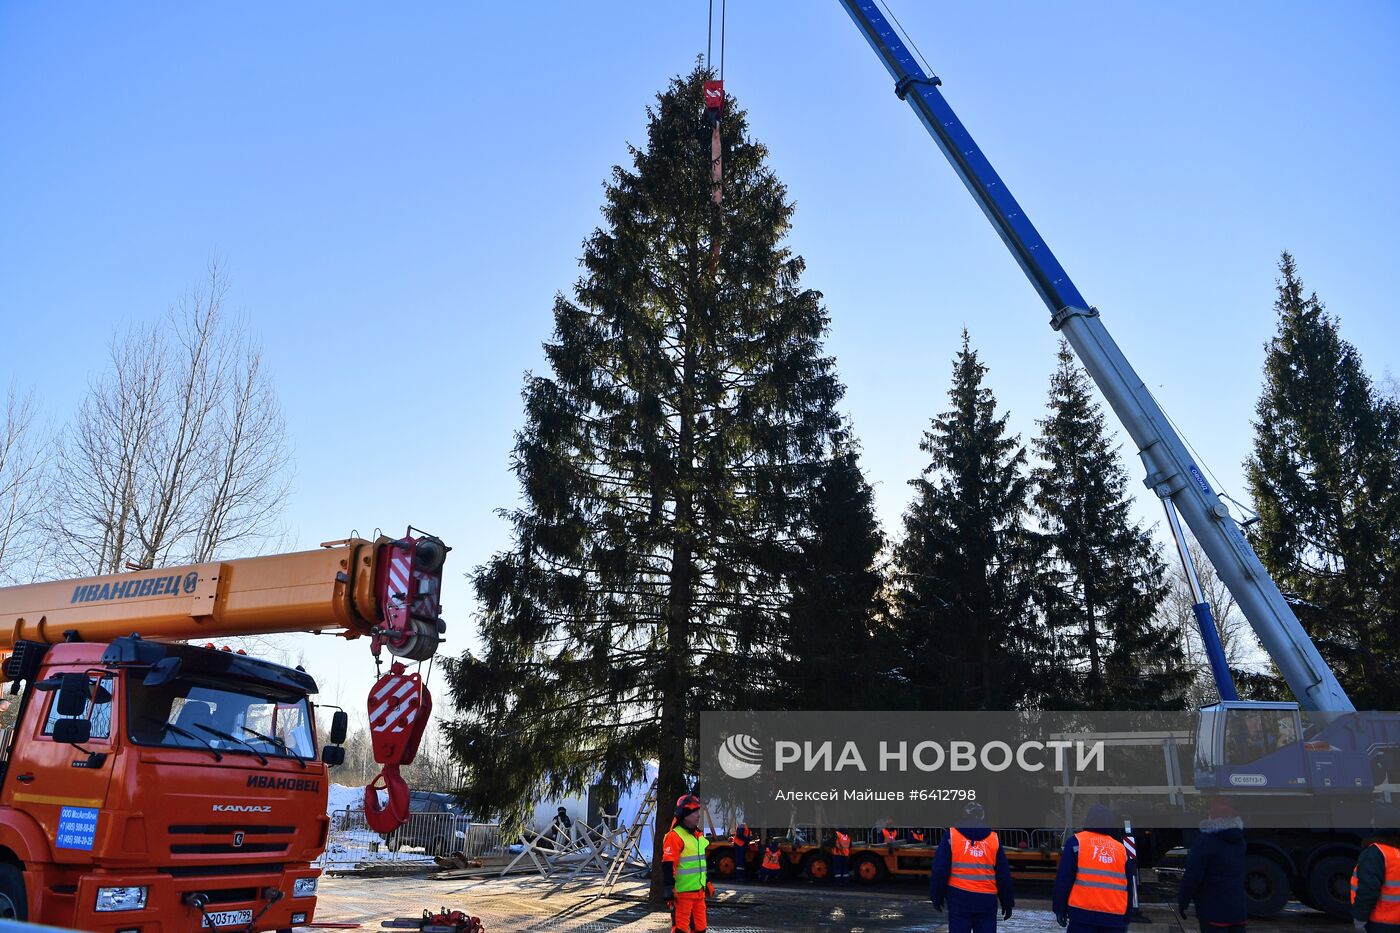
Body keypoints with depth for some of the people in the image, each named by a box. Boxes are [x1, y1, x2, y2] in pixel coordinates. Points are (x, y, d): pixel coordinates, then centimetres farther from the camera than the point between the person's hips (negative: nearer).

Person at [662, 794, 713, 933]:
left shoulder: (698, 835, 15)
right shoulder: (674, 837, -14)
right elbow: (668, 866, -17)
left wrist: (708, 883, 25)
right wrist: (669, 890, -20)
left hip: (699, 891, 9)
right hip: (682, 892, -9)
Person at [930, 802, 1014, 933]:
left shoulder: (951, 836, 0)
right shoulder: (994, 839, 6)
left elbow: (939, 870, -2)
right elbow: (1004, 875, 9)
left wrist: (937, 897, 7)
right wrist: (1008, 902, 17)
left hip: (959, 898, -1)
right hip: (987, 901, 2)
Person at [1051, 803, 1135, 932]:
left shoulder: (1076, 841, 2)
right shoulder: (1122, 849, 13)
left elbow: (1064, 878, -2)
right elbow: (1129, 887, 15)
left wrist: (1059, 908, 5)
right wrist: (1126, 918, 22)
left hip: (1083, 913, -3)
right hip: (1114, 917, 4)